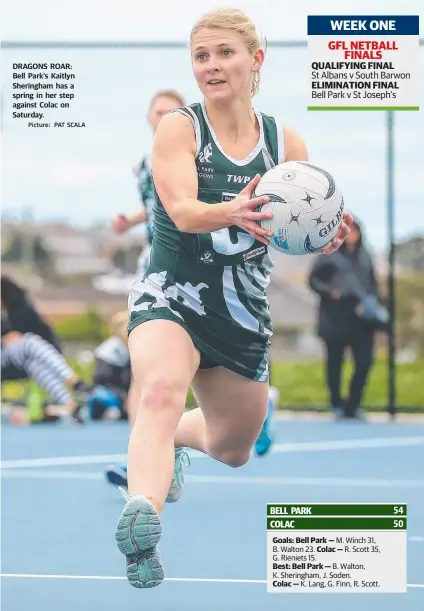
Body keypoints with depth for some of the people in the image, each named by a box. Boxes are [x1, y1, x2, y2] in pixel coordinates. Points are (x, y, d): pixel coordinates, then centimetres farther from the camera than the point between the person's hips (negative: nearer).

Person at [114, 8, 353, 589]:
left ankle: (177, 434, 55)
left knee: (233, 451, 20)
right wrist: (232, 213, -45)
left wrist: (327, 233, -26)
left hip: (244, 317, 5)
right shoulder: (179, 127, -9)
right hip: (171, 297, -4)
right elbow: (183, 211, -23)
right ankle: (141, 515, -56)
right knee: (161, 391, -36)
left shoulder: (285, 142, 2)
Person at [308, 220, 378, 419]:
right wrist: (329, 291, -16)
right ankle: (336, 403, 19)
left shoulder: (364, 256, 11)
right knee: (335, 361, 4)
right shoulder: (330, 255, -3)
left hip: (361, 316, 4)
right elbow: (314, 279, -1)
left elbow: (372, 283, 20)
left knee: (364, 361, -3)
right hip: (336, 318, -4)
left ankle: (353, 404, 11)